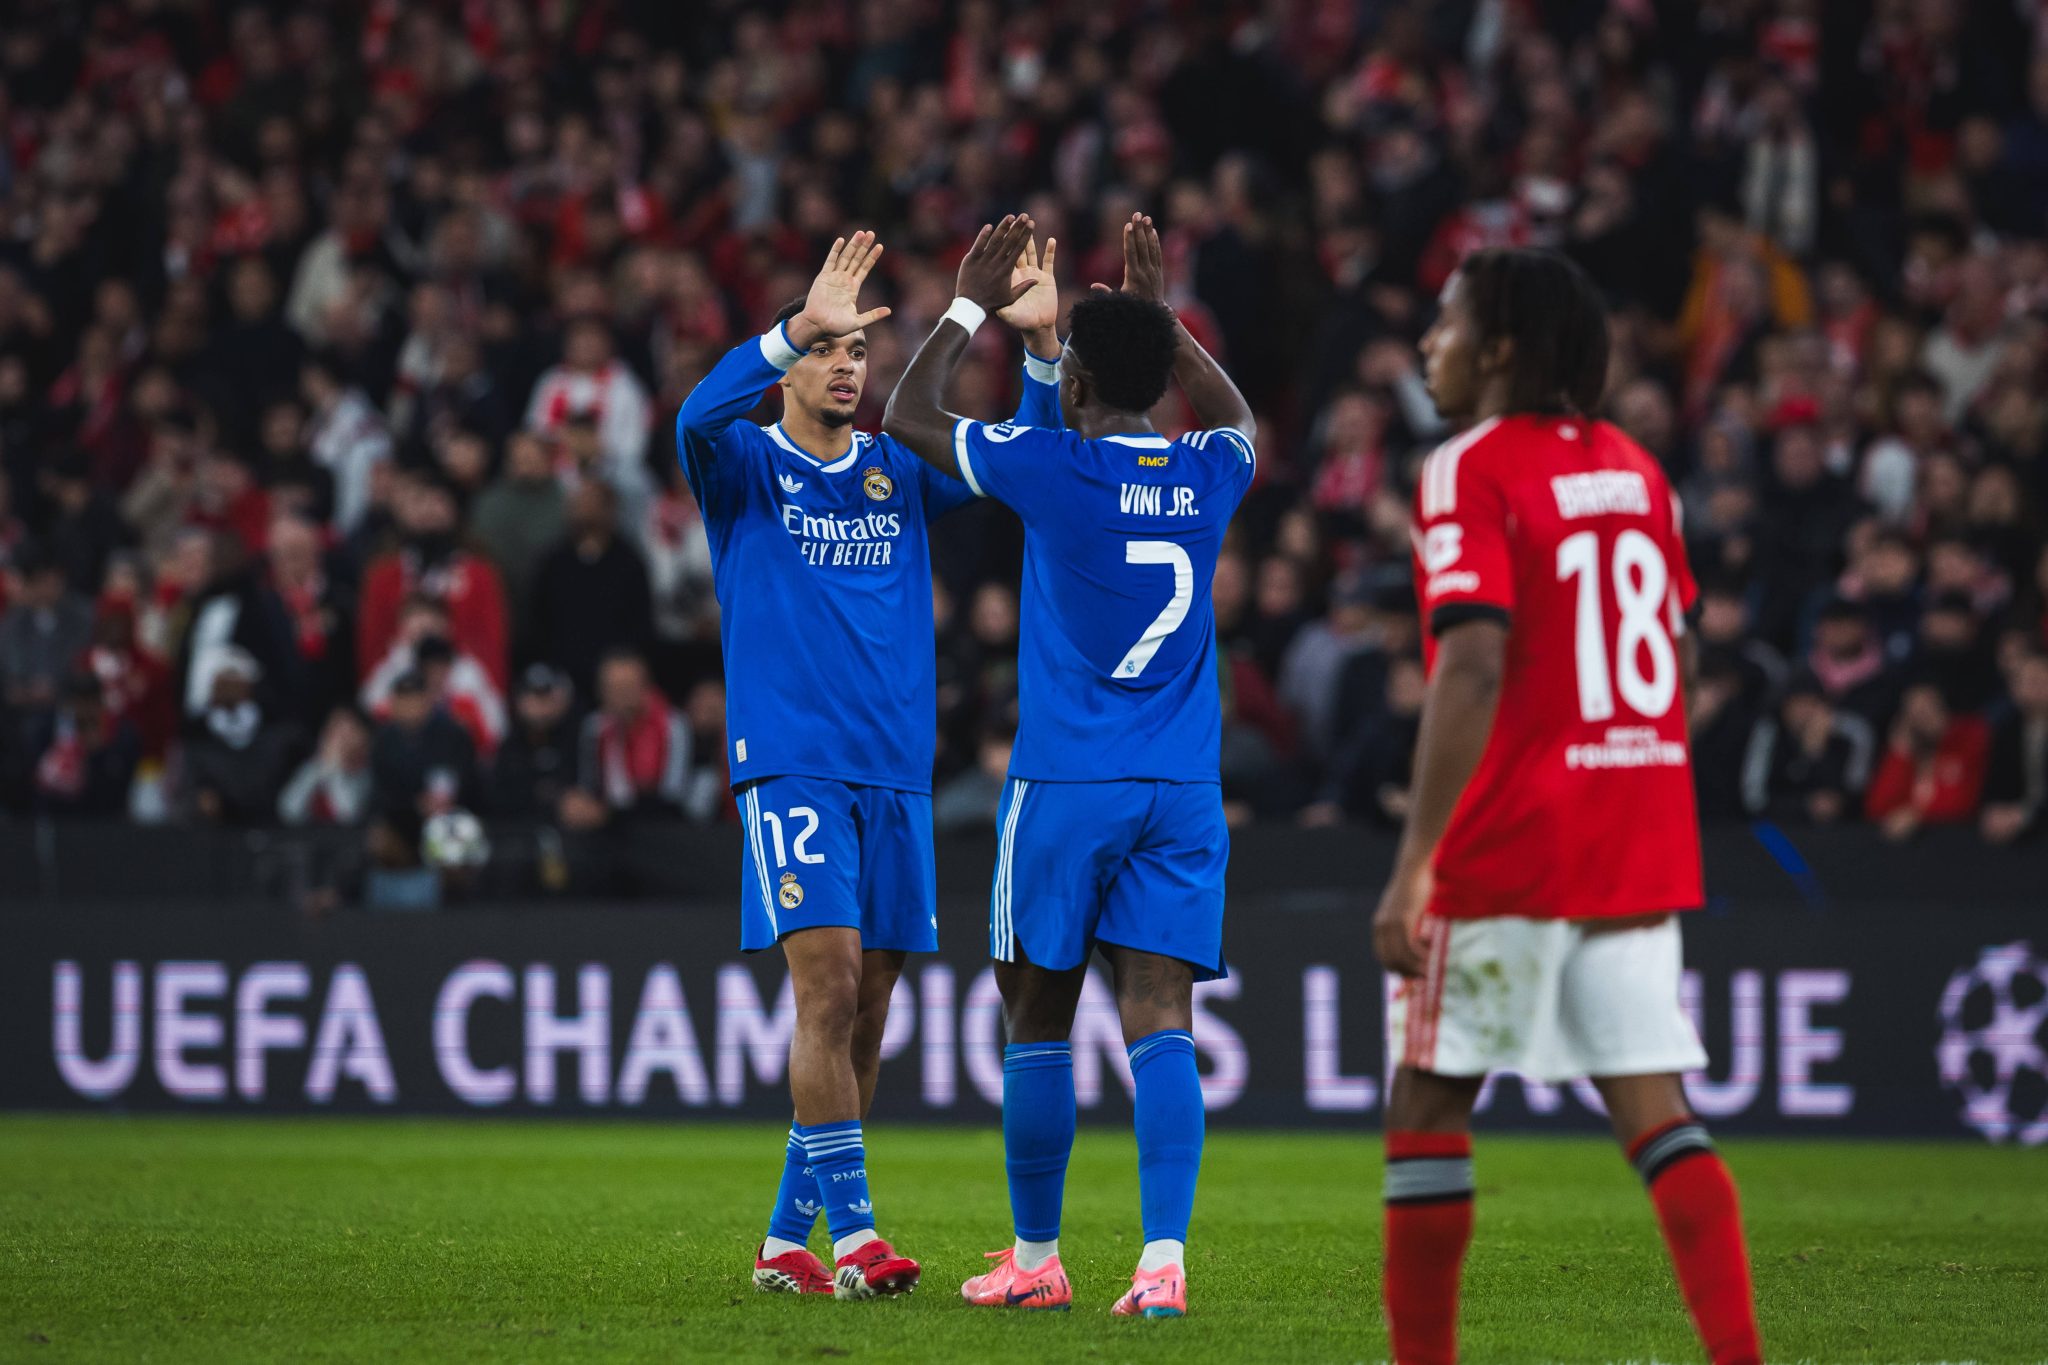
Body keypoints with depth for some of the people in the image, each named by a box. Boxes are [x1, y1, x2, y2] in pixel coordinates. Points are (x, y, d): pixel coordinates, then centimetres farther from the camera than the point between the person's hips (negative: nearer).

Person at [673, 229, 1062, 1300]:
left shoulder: (899, 474, 15)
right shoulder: (747, 465, 3)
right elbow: (696, 418, -19)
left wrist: (1041, 346, -6)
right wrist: (798, 324, -27)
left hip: (896, 775, 5)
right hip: (792, 764, -5)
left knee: (863, 1019, 5)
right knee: (829, 987, -16)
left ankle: (786, 1240, 14)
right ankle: (852, 1235, -16)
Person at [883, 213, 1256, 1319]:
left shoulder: (1051, 469, -8)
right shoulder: (1208, 476, 4)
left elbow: (907, 417, 7)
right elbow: (1237, 418, 32)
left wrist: (971, 306, 16)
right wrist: (1157, 313, 34)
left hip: (1063, 786, -3)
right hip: (1184, 791, 3)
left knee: (1038, 1025, 9)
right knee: (1159, 1024, -4)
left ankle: (1035, 1259, 16)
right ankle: (1163, 1258, -19)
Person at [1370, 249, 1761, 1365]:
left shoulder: (1470, 472, -10)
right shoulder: (1635, 469, 13)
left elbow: (1473, 669, -20)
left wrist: (1413, 868, -23)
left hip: (1508, 843, -6)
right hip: (1642, 841, 6)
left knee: (1427, 1102, 6)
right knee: (1654, 1107, 3)